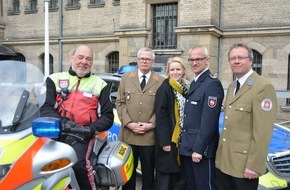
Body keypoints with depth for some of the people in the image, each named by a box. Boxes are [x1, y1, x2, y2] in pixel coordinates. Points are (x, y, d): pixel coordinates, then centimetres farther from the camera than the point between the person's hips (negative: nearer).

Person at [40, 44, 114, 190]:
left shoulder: (100, 85, 15)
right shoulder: (55, 79, 15)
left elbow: (108, 116, 9)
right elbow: (46, 108, 3)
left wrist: (89, 129, -9)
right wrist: (64, 123, -14)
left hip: (83, 135, -1)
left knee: (78, 163, -29)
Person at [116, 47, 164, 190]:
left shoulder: (161, 81, 3)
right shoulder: (126, 78, 10)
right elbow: (120, 103, 4)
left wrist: (152, 124, -13)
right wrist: (128, 123, -9)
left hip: (150, 136, -1)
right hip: (128, 135, 2)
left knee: (148, 174, 11)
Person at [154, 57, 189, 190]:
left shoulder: (187, 88, 10)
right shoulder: (164, 89, -9)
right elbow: (160, 117, -14)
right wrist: (164, 141, -19)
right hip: (169, 139, -6)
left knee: (180, 176, 12)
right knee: (166, 177, 2)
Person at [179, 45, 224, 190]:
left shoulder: (212, 84, -15)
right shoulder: (194, 83, 15)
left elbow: (209, 121, -20)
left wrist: (198, 149, -20)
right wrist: (185, 144, 11)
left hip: (201, 150, -9)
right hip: (187, 148, 9)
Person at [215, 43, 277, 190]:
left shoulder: (263, 87, -15)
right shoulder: (232, 86, 13)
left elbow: (263, 132, -20)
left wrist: (254, 165, -21)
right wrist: (220, 152, 12)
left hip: (244, 163, -7)